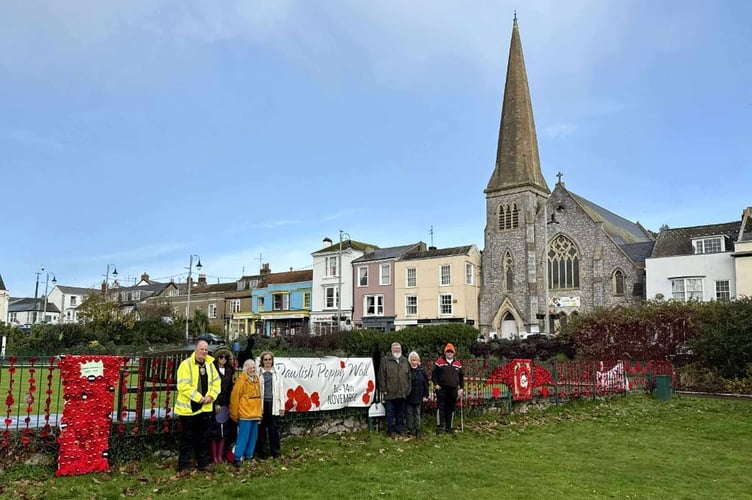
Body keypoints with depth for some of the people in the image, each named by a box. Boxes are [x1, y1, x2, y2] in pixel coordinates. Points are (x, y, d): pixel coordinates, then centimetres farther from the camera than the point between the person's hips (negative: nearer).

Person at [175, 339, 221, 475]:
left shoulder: (210, 364, 8)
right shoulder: (186, 364, -13)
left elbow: (216, 382, 11)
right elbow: (183, 385, -20)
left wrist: (211, 396, -6)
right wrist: (198, 397, -20)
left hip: (205, 408, 6)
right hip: (188, 407, -6)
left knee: (203, 438, 14)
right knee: (187, 438, 3)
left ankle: (203, 463, 24)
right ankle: (183, 466, 13)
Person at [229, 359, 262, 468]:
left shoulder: (256, 379, 13)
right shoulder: (241, 380, -10)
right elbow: (234, 397, -11)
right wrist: (235, 414, -9)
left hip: (255, 414, 7)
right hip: (245, 414, -7)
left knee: (253, 436, 12)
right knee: (243, 437, -7)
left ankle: (248, 456, 22)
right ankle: (237, 458, -1)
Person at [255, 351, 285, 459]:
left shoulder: (276, 374, 12)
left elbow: (280, 390, 11)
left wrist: (282, 406, 7)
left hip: (273, 404, 1)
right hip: (261, 404, -1)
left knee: (274, 429, 1)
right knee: (262, 429, 3)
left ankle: (275, 452, 10)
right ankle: (262, 452, 13)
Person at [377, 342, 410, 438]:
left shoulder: (404, 361, 14)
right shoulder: (385, 360, 0)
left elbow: (408, 377, 14)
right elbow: (381, 376, -3)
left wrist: (408, 390, 7)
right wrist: (383, 390, -8)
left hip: (402, 393, 4)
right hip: (390, 393, -4)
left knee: (400, 414, 10)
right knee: (390, 413, 1)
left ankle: (399, 431, 19)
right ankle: (391, 431, 10)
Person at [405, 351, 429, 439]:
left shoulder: (421, 370, 2)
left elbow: (426, 383, 5)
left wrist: (425, 395, 1)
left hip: (418, 396, 1)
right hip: (409, 396, -1)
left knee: (417, 413, 8)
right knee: (409, 413, 5)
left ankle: (417, 430, 15)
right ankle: (410, 430, 13)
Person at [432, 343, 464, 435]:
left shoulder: (457, 364, 12)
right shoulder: (439, 362, 0)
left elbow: (461, 377, 18)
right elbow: (434, 374, 1)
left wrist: (462, 388, 10)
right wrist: (436, 384, -9)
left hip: (453, 390, 4)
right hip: (441, 389, -4)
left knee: (451, 409, 8)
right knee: (440, 407, -6)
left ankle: (449, 427, 17)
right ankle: (439, 426, -1)